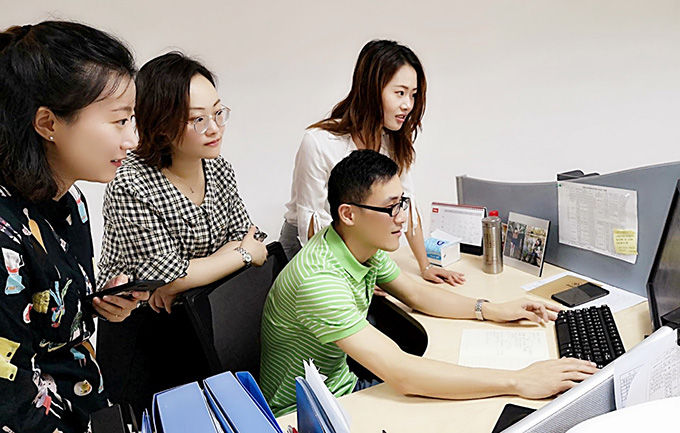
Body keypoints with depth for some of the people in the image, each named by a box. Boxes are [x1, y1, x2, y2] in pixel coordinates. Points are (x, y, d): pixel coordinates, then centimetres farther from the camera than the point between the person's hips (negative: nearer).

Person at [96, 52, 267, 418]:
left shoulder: (217, 168, -6)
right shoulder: (131, 186, -27)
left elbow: (247, 236, -4)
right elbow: (168, 276, -27)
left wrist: (182, 278, -20)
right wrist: (243, 254, -16)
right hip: (139, 336, -5)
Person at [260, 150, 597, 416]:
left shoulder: (367, 247, -5)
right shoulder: (320, 278, -33)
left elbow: (417, 295, 12)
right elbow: (400, 373, -38)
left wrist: (492, 310, 1)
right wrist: (519, 382, -35)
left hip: (345, 386, 7)